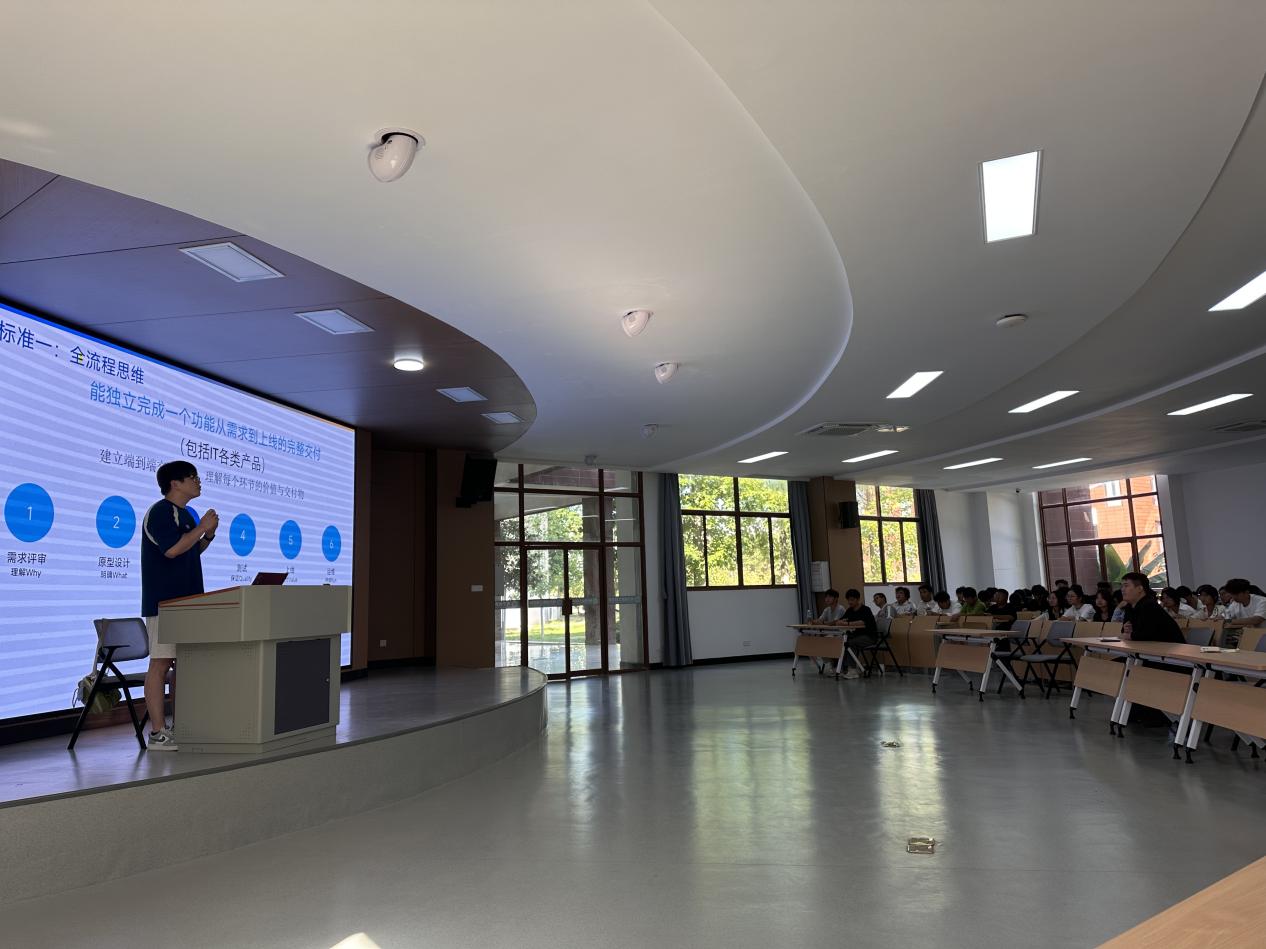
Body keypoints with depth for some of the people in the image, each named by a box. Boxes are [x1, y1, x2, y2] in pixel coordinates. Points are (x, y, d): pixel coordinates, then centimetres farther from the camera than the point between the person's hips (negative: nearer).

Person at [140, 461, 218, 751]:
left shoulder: (185, 514, 18)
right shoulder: (161, 511, -10)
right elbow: (172, 549, -22)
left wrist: (208, 534, 9)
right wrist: (202, 527, -13)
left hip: (185, 601, 9)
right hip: (164, 602, -9)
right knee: (161, 663, -7)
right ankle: (158, 733, -3)